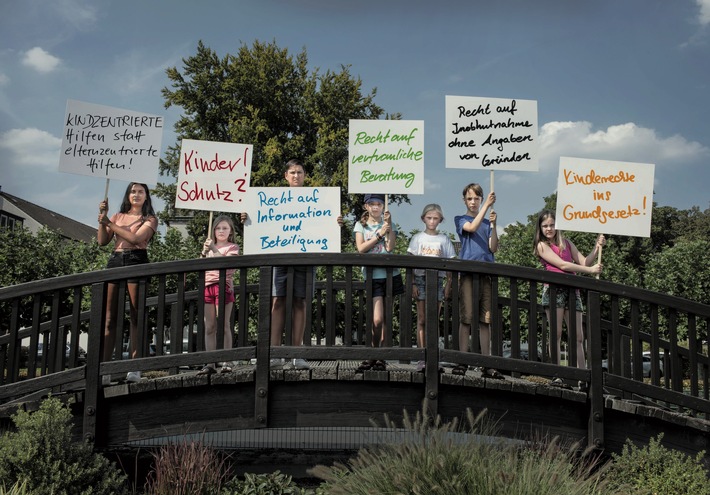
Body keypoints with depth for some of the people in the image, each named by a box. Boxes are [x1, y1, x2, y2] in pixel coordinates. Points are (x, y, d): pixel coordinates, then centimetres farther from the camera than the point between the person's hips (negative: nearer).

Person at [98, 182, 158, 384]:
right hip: (115, 262, 4)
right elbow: (102, 241, 11)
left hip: (136, 261, -4)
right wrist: (102, 218, 0)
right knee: (109, 318, -1)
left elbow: (135, 238, -8)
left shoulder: (150, 219, 9)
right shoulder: (118, 216, 20)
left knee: (136, 317, -5)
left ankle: (134, 369, -6)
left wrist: (109, 222, -4)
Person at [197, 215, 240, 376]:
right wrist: (204, 252, -1)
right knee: (209, 327, 3)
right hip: (208, 286, 5)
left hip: (223, 286, -5)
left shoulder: (232, 247, 6)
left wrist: (214, 249, -15)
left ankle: (226, 362, -5)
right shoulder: (210, 246, 22)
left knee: (224, 326, -7)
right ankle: (210, 364, 5)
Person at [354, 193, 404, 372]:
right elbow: (360, 248, -5)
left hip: (390, 274, 1)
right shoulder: (361, 225, 9)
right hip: (372, 276, -1)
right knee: (377, 319, -11)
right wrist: (379, 234, -8)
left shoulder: (388, 224, 9)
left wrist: (389, 225, -9)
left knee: (385, 319, 4)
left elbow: (390, 247, -6)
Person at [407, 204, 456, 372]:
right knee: (421, 319, -2)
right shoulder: (417, 238, 5)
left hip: (437, 279, 1)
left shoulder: (444, 239, 8)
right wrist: (412, 284, -5)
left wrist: (449, 284, 0)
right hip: (421, 279, -1)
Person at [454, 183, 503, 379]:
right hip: (468, 272, -3)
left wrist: (493, 225, -4)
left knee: (486, 319, 1)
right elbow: (472, 227, -11)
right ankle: (462, 361, -3)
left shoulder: (487, 222, 18)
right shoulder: (461, 220, 11)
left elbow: (493, 248, 7)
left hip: (486, 273, 3)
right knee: (467, 317, -7)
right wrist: (487, 206, -14)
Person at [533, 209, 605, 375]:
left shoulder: (567, 243, 20)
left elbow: (584, 262, 15)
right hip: (554, 289, -5)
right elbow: (562, 265, -5)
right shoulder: (542, 245, 4)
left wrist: (596, 248, 0)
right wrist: (590, 270, -5)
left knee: (578, 337, 1)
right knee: (556, 333, -10)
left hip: (572, 290, 5)